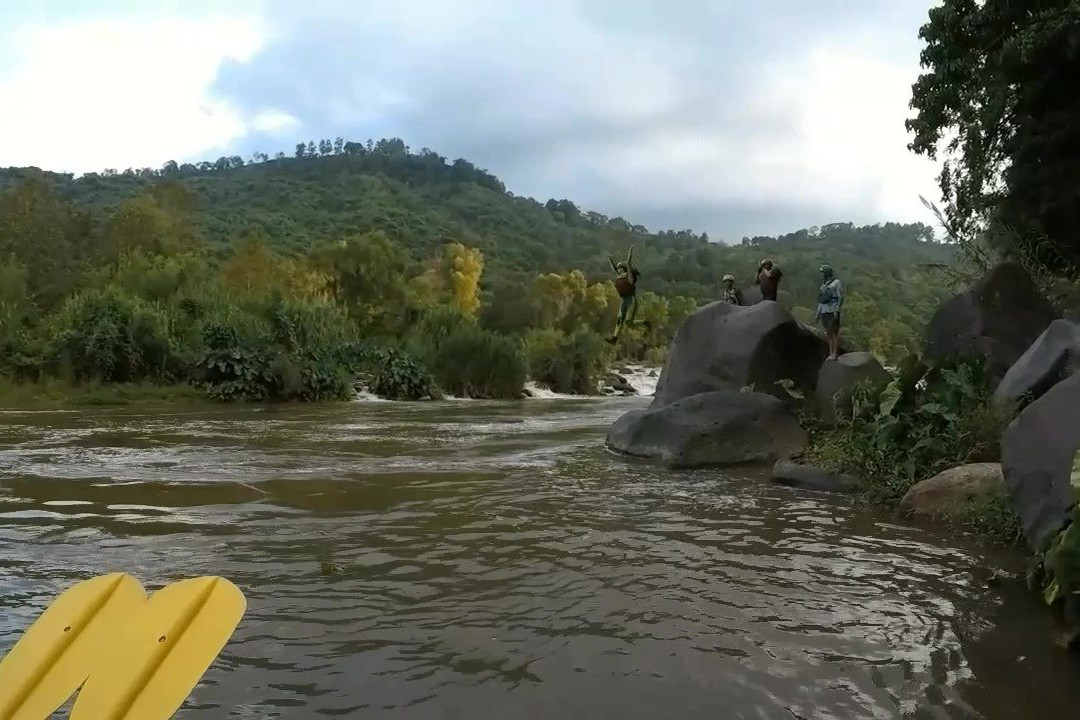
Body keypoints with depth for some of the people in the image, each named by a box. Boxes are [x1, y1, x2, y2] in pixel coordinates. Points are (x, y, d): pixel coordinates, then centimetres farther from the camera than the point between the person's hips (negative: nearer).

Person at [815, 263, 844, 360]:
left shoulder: (837, 283, -5)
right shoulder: (824, 285, 19)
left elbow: (840, 297, -11)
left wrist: (837, 310, -20)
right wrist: (817, 313, 17)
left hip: (833, 311, -7)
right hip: (825, 312, 7)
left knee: (834, 332, -7)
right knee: (829, 333, 7)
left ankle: (835, 354, -6)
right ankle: (831, 354, 9)